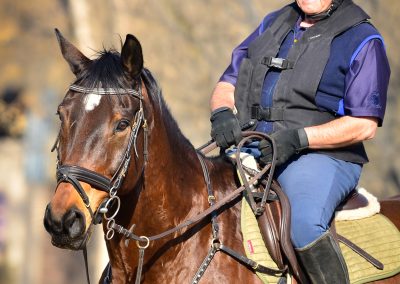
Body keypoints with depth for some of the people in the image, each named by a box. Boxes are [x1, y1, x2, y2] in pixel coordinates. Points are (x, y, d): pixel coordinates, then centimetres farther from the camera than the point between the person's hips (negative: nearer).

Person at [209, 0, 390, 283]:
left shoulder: (363, 40, -1)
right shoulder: (274, 24, 19)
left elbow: (364, 125, -9)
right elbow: (227, 84, 19)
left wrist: (298, 138, -21)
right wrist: (222, 112, -6)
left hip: (321, 154, -6)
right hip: (251, 151, 6)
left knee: (305, 223, -35)